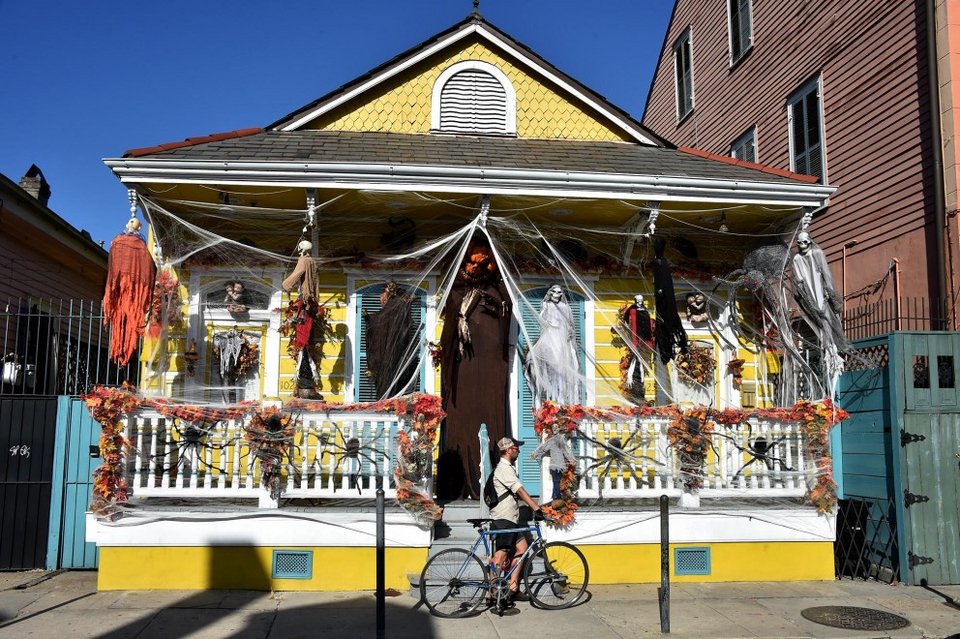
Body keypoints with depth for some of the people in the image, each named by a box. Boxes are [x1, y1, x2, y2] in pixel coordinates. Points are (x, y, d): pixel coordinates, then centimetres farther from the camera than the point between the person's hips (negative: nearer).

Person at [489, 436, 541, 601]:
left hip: (511, 519, 10)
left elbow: (518, 493, 23)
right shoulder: (504, 468, -14)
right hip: (502, 519, -10)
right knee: (501, 554, -8)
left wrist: (534, 505, 16)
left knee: (522, 547, 6)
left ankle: (513, 588, 10)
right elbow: (520, 490, -23)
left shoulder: (509, 468, 20)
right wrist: (535, 507, -29)